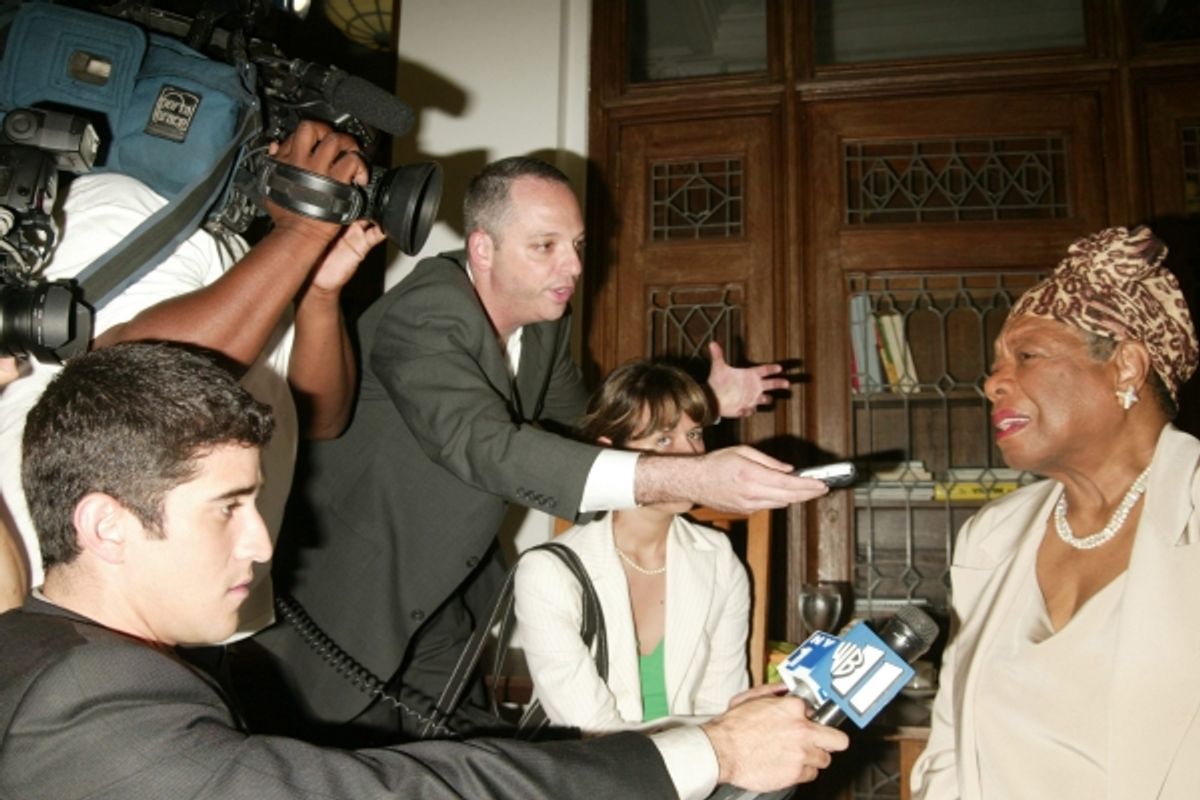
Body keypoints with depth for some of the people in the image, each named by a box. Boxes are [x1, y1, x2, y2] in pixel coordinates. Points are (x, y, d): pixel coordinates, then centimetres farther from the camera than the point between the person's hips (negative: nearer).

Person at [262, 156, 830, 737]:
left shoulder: (544, 322, -3)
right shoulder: (424, 316, -27)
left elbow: (581, 427, 12)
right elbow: (487, 446, -41)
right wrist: (686, 478, -48)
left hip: (443, 602, 7)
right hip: (350, 597, -7)